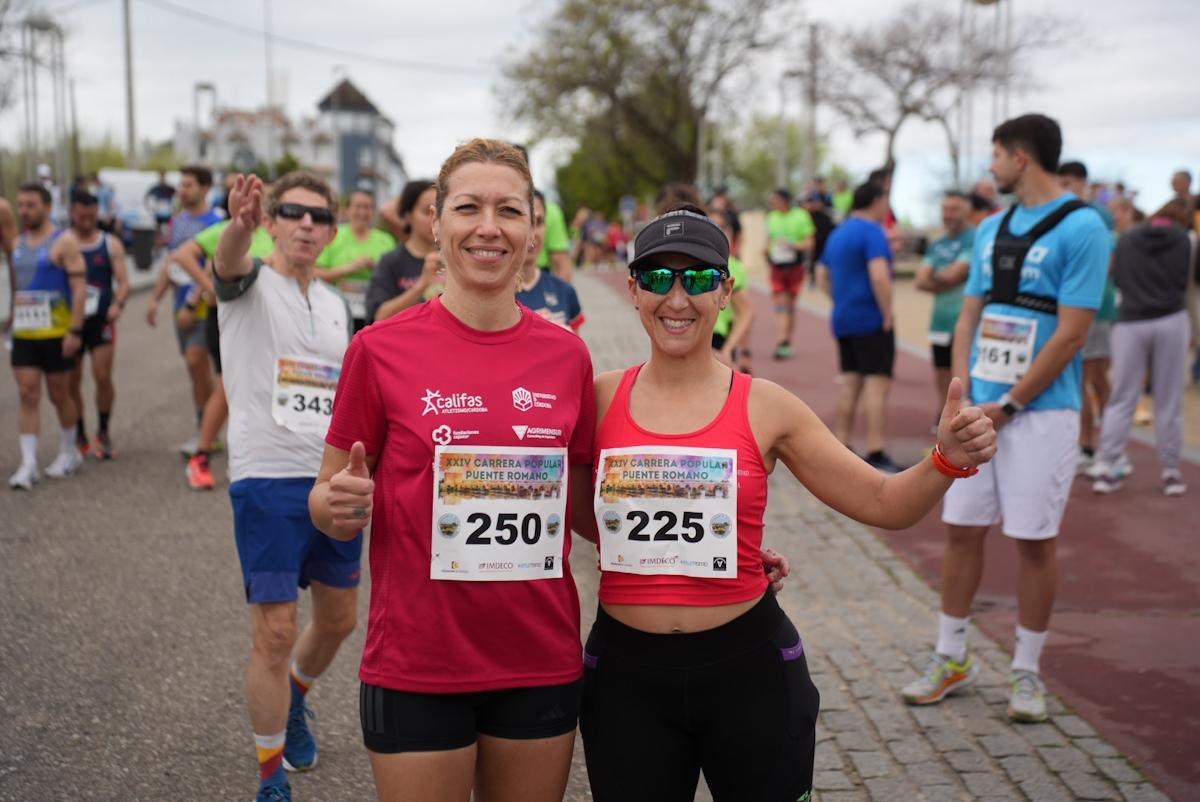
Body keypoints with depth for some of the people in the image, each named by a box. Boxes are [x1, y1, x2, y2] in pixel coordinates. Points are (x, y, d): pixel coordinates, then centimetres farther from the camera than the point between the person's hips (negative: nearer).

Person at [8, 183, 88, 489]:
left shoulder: (63, 242, -8)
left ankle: (70, 452, 26)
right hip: (24, 334, 5)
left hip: (56, 334, -5)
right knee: (27, 396, -2)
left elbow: (79, 288, -12)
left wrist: (75, 331, -18)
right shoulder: (18, 243, 12)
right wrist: (12, 317, 12)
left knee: (59, 395, 7)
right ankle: (28, 464, -2)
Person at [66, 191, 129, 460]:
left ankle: (103, 432, 9)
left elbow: (123, 281, -1)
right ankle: (79, 434, 20)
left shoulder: (111, 244, 5)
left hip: (101, 320, -1)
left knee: (103, 377, -9)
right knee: (72, 381, 5)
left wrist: (118, 304, -20)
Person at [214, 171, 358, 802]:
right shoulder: (252, 286, -3)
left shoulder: (337, 307, 14)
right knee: (276, 633, -5)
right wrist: (240, 224, -52)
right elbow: (229, 265, -30)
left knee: (338, 620, 15)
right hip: (268, 481, -6)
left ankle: (293, 699, 45)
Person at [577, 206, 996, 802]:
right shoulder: (602, 398, -2)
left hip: (749, 667, -1)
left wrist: (948, 460, -19)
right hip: (626, 670, 1)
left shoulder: (765, 407, -5)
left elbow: (884, 503, -2)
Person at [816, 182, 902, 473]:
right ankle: (877, 455, -11)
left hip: (843, 320, 9)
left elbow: (822, 276, 23)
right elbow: (879, 276, -23)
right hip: (871, 320, -9)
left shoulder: (838, 233, 16)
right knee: (877, 384, -8)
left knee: (850, 382, 12)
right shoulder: (872, 231, -12)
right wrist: (888, 315, -16)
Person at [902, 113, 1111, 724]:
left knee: (1034, 540, 2)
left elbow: (1071, 334, -14)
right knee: (961, 529, 9)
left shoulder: (1081, 228, -10)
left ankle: (1026, 671, 16)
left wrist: (1008, 405, -13)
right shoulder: (991, 229, 12)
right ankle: (951, 658, 23)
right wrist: (960, 397, 0)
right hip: (980, 410, 6)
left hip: (1040, 412, -6)